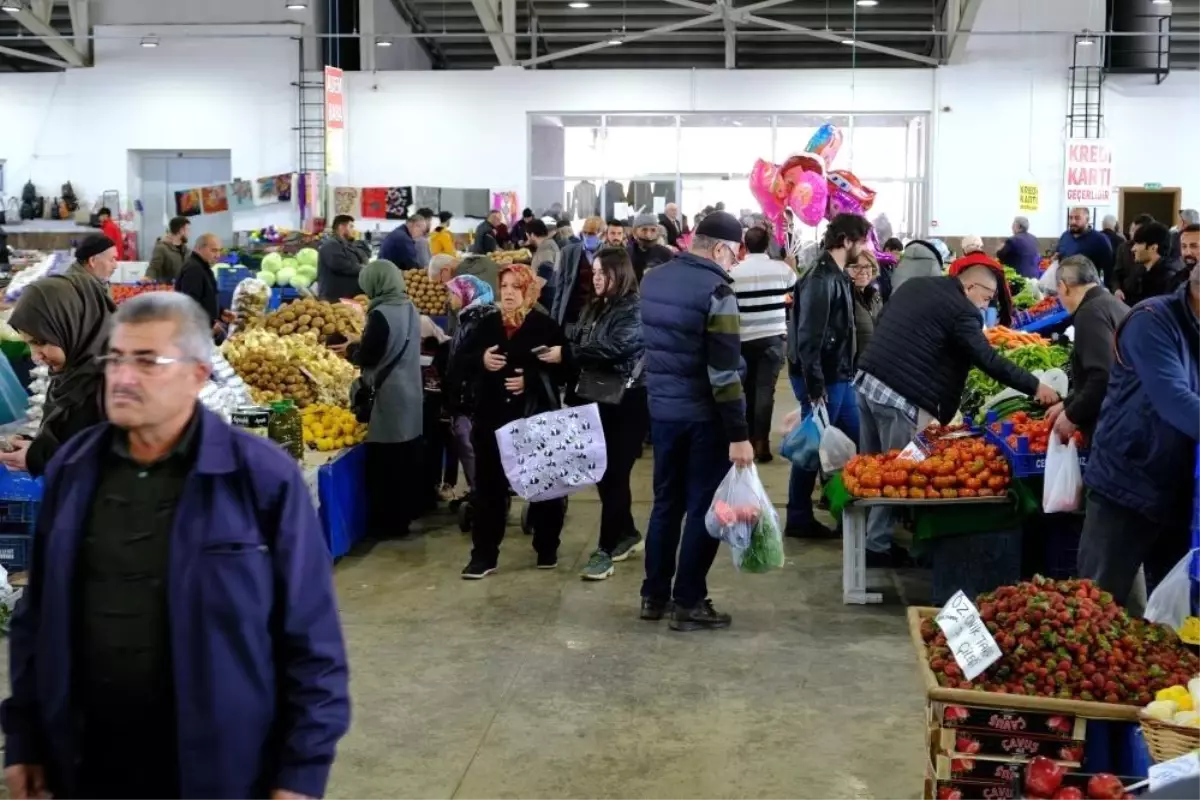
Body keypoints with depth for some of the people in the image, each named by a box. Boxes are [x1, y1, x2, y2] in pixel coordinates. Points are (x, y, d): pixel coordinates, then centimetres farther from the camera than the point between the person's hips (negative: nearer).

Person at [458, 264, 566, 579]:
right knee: (489, 485, 4)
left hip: (536, 417, -3)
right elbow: (462, 358, 8)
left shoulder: (546, 326, -4)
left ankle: (547, 550, 24)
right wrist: (481, 359, -12)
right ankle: (484, 555, 10)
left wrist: (531, 380, -22)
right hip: (492, 416, 3)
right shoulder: (486, 324, 8)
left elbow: (562, 369, -9)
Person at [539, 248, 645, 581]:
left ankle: (606, 549, 0)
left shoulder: (635, 309, -10)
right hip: (595, 401, 8)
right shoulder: (595, 308, 15)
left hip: (625, 404, -8)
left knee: (614, 474, -5)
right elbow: (581, 349, 14)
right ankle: (627, 535, 27)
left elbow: (613, 349, -23)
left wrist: (566, 354, -23)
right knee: (602, 473, 12)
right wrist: (574, 394, 6)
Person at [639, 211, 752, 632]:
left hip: (661, 408, 7)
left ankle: (654, 595, 21)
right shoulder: (715, 290, -17)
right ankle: (688, 603, 7)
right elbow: (724, 371, -20)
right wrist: (739, 434, -18)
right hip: (703, 416, -7)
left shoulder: (653, 280, 6)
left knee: (666, 501, 16)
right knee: (703, 507, 3)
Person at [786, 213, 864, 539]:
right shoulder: (820, 280, -19)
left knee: (854, 440, 15)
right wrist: (815, 388, -22)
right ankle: (798, 520, 11)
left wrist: (846, 374, 16)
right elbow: (808, 338, -23)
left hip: (839, 376, 10)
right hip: (822, 379, -10)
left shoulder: (838, 277, 11)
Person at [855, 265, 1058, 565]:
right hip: (900, 396, -8)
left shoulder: (914, 285, 17)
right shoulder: (961, 311, -8)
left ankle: (869, 536, 26)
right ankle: (878, 547, 9)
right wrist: (1035, 386, -5)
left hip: (867, 379, 8)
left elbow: (880, 323, 24)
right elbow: (989, 361, -10)